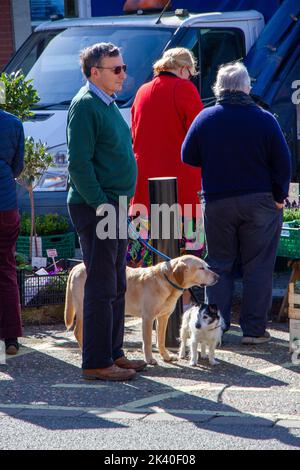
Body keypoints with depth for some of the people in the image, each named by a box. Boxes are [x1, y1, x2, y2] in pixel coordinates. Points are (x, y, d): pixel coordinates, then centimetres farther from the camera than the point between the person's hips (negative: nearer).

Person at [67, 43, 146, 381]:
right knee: (102, 287, -8)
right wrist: (101, 205, -22)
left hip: (113, 204, 10)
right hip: (95, 206, -10)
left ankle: (113, 354, 21)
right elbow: (79, 163, -20)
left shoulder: (108, 104, 17)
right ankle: (96, 363, -5)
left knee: (116, 286, 14)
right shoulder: (85, 105, -13)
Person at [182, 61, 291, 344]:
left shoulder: (204, 119, -4)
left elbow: (188, 158, 4)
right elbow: (282, 162, -7)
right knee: (257, 267, 5)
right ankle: (254, 329, 3)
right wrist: (279, 196, 3)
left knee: (219, 265, 12)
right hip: (259, 201, -2)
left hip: (217, 202, 2)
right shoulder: (264, 119, -8)